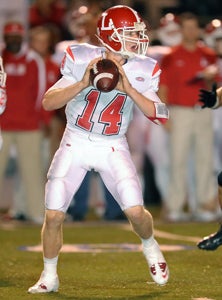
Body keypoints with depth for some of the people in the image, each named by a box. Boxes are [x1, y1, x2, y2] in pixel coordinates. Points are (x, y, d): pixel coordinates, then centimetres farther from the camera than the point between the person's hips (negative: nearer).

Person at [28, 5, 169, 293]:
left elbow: (160, 114, -12)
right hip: (76, 143, -1)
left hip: (112, 147, 1)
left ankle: (150, 247, 21)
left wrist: (129, 89, -23)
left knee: (135, 211, -13)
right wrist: (82, 84, -25)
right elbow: (48, 102, -11)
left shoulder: (142, 70, -6)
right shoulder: (81, 59, -12)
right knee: (53, 215, -5)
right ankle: (49, 276, 16)